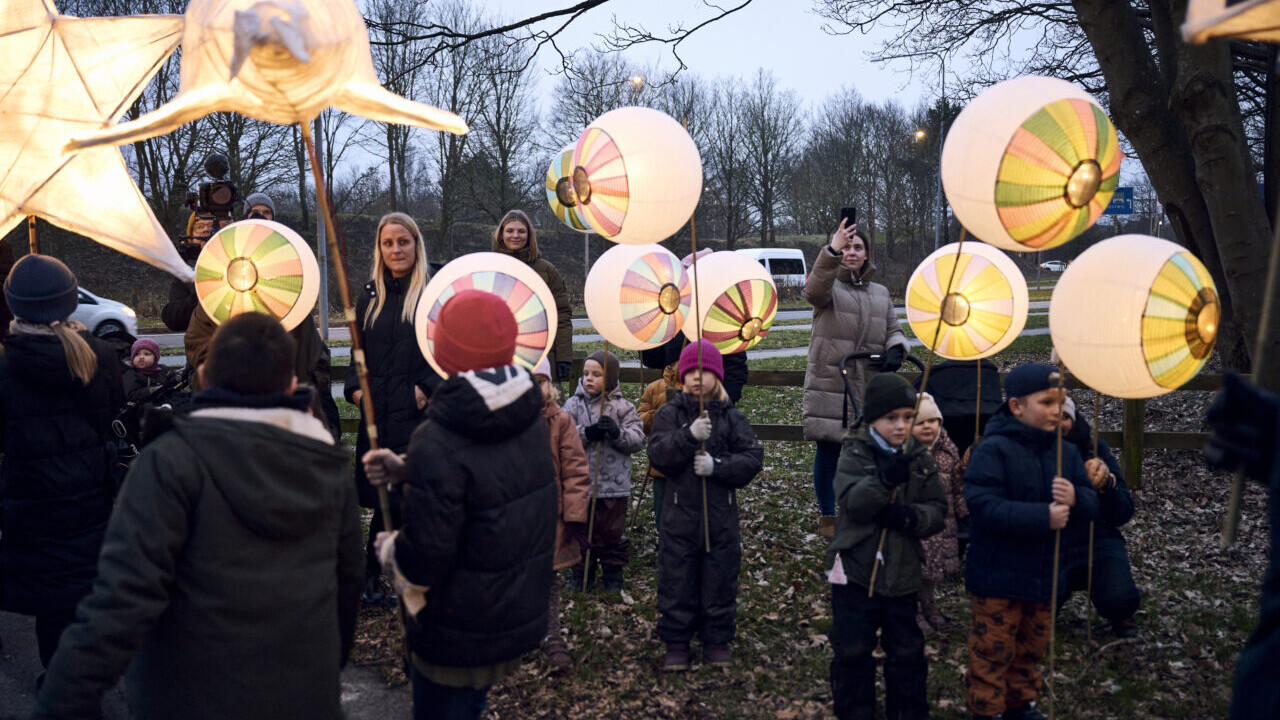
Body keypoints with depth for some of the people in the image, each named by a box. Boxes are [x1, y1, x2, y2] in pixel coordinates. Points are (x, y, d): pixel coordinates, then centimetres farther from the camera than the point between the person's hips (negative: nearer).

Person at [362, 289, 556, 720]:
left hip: (458, 635, -7)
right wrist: (406, 470, 8)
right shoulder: (530, 419, -4)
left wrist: (388, 548, -5)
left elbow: (426, 553, -26)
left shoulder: (439, 444, -29)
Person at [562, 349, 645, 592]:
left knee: (612, 532, 10)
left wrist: (617, 432, -22)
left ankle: (613, 572, 27)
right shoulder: (574, 404, 2)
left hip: (614, 485, -1)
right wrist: (587, 433, -23)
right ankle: (581, 573, 28)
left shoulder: (623, 407, 0)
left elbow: (638, 440, -5)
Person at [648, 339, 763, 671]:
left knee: (720, 579, 10)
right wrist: (689, 436, -27)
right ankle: (676, 643, 21)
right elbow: (658, 455, -12)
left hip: (721, 514, 1)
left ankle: (717, 640, 27)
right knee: (677, 581, 6)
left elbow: (753, 458, -4)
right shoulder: (670, 414, 1)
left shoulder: (732, 417, 3)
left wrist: (718, 465, -19)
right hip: (679, 512, -1)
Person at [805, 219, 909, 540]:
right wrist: (832, 250, -41)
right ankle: (827, 516, 20)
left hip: (869, 388, 4)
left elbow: (893, 330, 20)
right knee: (828, 451, 3)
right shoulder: (829, 285, 0)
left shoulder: (880, 293, 16)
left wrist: (895, 349, -5)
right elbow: (813, 291, -25)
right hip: (829, 385, -4)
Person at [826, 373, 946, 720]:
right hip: (855, 571, -3)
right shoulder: (855, 456, -6)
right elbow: (852, 503, -21)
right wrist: (885, 480, -37)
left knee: (907, 651, 12)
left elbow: (937, 510, 2)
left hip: (902, 572, 3)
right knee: (852, 650, 5)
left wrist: (912, 516, -20)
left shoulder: (921, 459, 5)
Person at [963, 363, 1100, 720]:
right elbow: (985, 508, -27)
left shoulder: (1066, 452, 4)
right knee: (993, 651, 3)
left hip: (1044, 576, 7)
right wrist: (1043, 517, -30)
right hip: (998, 577, -7)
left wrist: (1074, 499, -22)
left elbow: (1091, 505, 2)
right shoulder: (992, 450, -17)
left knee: (1032, 647, 21)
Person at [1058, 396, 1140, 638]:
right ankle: (1062, 589, 11)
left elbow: (1124, 514, -3)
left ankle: (1119, 615, 13)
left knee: (1119, 599, -28)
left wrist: (1107, 484, -22)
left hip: (1097, 540, 1)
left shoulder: (1095, 448, -1)